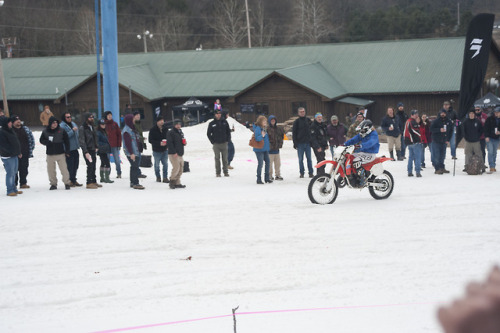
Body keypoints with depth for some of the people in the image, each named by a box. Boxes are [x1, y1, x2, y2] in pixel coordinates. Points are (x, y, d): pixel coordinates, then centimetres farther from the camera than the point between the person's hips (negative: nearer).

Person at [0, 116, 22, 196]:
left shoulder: (10, 130, 13)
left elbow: (15, 142, 20)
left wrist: (18, 152, 16)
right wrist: (11, 152, -19)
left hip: (14, 155, 9)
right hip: (7, 156, -9)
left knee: (14, 172, 15)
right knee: (10, 173, -7)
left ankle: (14, 189, 25)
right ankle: (10, 191, -1)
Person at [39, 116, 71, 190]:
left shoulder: (61, 131, -1)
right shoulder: (45, 132, 2)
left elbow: (66, 141, 5)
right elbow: (41, 140, 12)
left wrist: (67, 151, 0)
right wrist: (47, 142, -10)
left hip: (60, 154, -2)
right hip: (50, 154, 2)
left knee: (64, 169, -5)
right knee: (51, 170, 4)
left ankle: (67, 183, 4)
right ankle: (53, 184, 16)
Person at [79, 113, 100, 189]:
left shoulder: (92, 127, 13)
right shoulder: (82, 128, -12)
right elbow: (82, 141, -15)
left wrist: (96, 147, 15)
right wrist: (86, 152, -19)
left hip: (93, 150, 7)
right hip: (87, 150, -7)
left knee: (93, 166, 11)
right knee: (90, 166, -9)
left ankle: (94, 181, 19)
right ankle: (89, 183, -4)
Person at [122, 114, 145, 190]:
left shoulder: (131, 129, 14)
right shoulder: (126, 131, -18)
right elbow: (127, 143, -22)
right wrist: (131, 153, -23)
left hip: (135, 151, 10)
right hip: (131, 153, -10)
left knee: (134, 167, 15)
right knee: (135, 167, -10)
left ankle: (132, 182, 23)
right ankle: (135, 183, -7)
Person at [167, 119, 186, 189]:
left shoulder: (181, 133, 20)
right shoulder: (170, 133, -8)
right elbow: (169, 143, -16)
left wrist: (184, 143, 4)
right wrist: (174, 152, -21)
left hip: (180, 154, 9)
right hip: (174, 154, -9)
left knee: (180, 169, 8)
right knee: (176, 168, -16)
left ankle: (177, 183, 14)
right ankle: (172, 182, -4)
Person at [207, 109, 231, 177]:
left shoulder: (224, 122, 5)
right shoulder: (212, 124, 0)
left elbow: (228, 131, 12)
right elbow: (208, 133, 6)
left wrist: (228, 139, 3)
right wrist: (212, 141, -1)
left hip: (224, 143, 1)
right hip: (216, 144, -1)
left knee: (225, 158, 3)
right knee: (217, 158, 0)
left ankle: (225, 172, 9)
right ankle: (218, 172, 5)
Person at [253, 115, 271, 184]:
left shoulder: (264, 128, 12)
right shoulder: (257, 129, -14)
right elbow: (257, 138, -22)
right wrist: (262, 136, -34)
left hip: (265, 149, 8)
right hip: (259, 149, -8)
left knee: (267, 162, 8)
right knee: (260, 163, -7)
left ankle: (267, 178, 18)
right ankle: (259, 179, 0)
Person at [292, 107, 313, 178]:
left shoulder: (308, 120, 8)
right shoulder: (297, 121, 0)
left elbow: (311, 130, 12)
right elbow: (294, 133, 0)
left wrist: (311, 141, 6)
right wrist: (295, 143, -6)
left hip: (308, 143, 2)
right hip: (300, 143, -2)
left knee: (309, 158, 3)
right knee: (300, 159, 3)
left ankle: (310, 172, 8)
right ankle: (302, 173, 10)